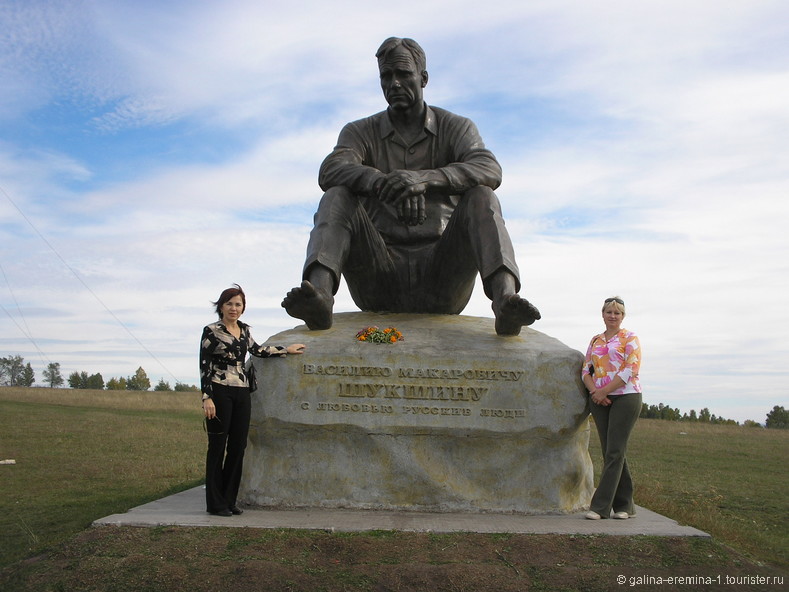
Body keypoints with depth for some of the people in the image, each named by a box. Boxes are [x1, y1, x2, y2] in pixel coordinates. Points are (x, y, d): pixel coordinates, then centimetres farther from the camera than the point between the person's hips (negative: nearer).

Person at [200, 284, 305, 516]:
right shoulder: (211, 331, -5)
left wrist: (286, 349, 35)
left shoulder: (244, 329, 13)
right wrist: (207, 397, -15)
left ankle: (229, 500, 16)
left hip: (242, 394, 6)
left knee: (238, 447, 6)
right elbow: (204, 366, -7)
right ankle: (215, 503, 7)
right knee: (218, 447, -1)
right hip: (220, 392, -6)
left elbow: (257, 350, 30)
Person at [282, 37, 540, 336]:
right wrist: (383, 182, -33)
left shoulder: (456, 127, 10)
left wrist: (424, 178, -31)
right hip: (379, 279, 1)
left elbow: (490, 171, -12)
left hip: (440, 277, 0)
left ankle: (505, 299, -45)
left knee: (480, 198, -22)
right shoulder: (361, 132, 12)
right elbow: (330, 172, -11)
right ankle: (319, 292, -43)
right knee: (337, 197, -18)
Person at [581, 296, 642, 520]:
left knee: (614, 452, -8)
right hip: (600, 400, 5)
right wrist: (594, 392, -7)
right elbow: (586, 370, 13)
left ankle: (600, 506, -8)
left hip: (625, 397, -5)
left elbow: (631, 370, -10)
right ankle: (624, 505, 14)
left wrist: (604, 391, -12)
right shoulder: (595, 341, 17)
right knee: (611, 452, 6)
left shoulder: (629, 338, 2)